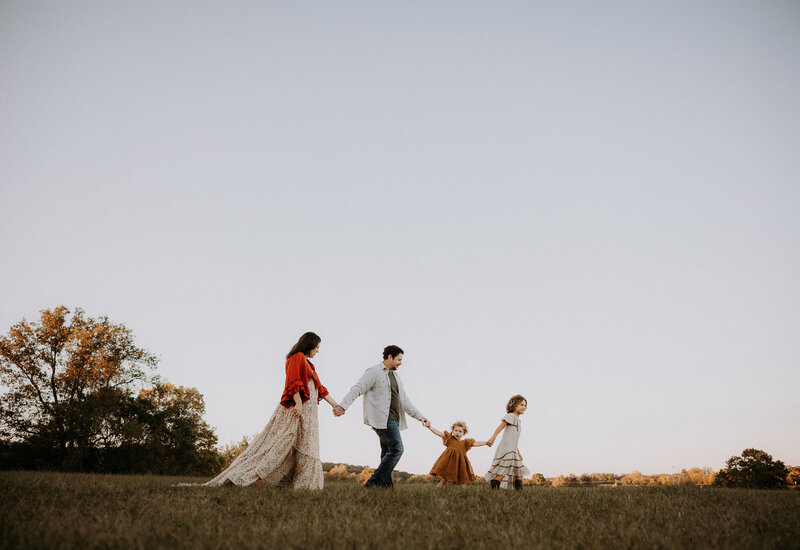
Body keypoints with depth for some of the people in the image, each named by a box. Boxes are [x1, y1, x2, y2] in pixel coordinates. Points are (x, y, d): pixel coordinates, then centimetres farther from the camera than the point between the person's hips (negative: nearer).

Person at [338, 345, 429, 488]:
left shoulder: (395, 376, 22)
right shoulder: (374, 372, -4)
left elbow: (405, 400, 26)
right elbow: (357, 389, -13)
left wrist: (420, 416, 20)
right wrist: (343, 406, -26)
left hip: (392, 419, 9)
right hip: (382, 418, -9)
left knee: (388, 453, 7)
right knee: (396, 449, -16)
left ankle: (386, 485, 9)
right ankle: (374, 481, -13)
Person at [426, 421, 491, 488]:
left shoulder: (465, 443, 3)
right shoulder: (450, 439, 1)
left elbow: (475, 443, 2)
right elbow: (438, 433, -4)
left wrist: (486, 442, -6)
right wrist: (429, 427, -11)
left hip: (460, 462, 1)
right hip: (449, 461, 0)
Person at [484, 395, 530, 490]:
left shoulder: (518, 421, 25)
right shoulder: (510, 416, -3)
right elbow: (501, 426, -20)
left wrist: (518, 452, 28)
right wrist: (493, 438, -34)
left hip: (512, 451, 10)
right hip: (505, 449, -10)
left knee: (520, 472, 8)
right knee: (503, 470, -21)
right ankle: (494, 490, -23)